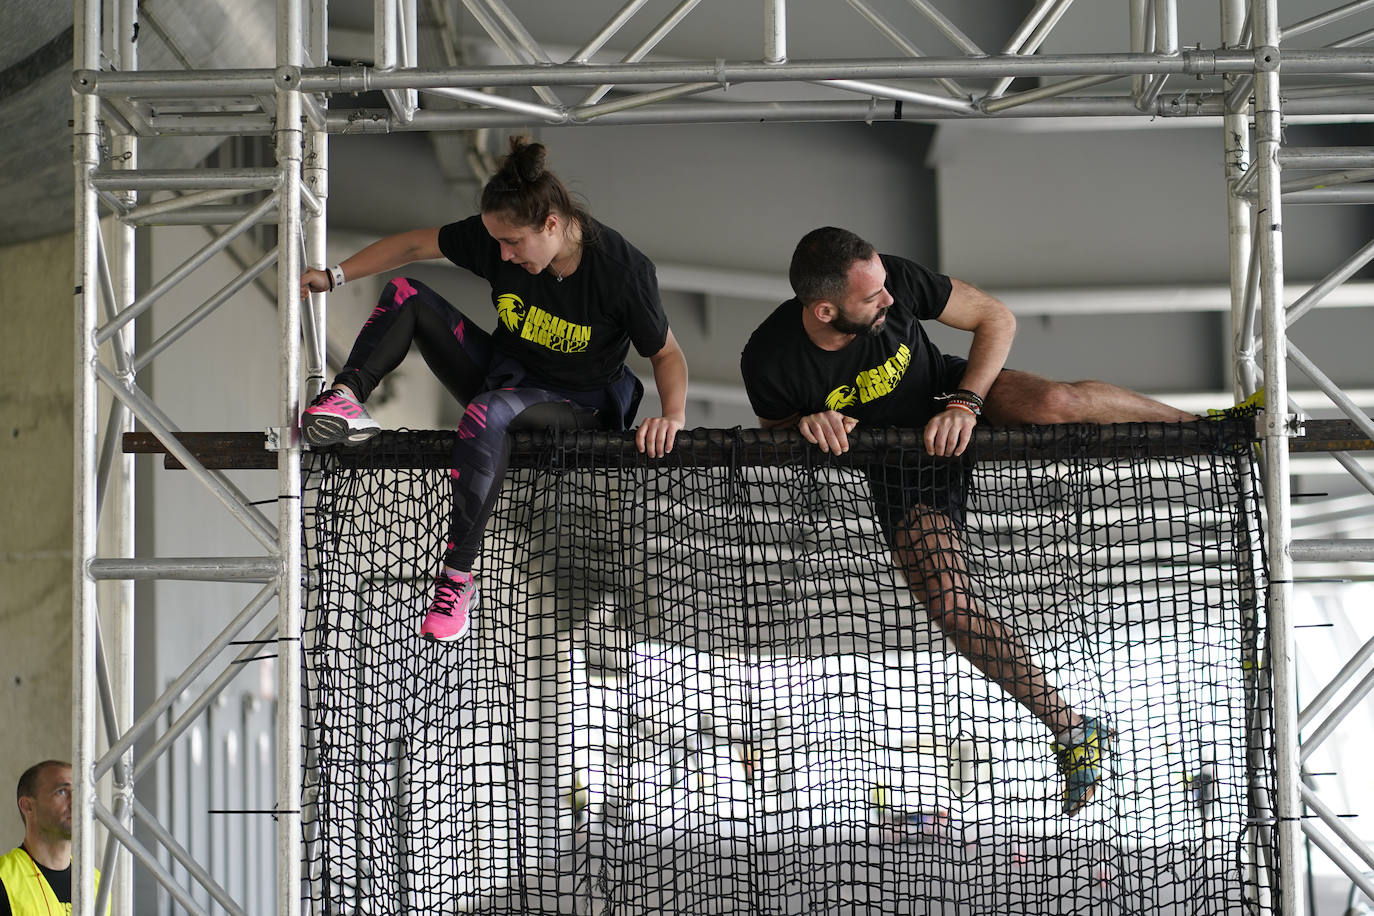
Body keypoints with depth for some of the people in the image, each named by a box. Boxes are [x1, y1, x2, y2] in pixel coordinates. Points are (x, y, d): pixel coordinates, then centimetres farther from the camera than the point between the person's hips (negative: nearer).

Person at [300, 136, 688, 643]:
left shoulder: (622, 268, -23)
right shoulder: (494, 236, -13)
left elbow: (666, 353, -13)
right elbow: (415, 244, 2)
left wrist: (672, 415, -30)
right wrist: (335, 275, 0)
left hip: (575, 406, -6)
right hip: (502, 374, 6)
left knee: (487, 414, -39)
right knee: (405, 295, -6)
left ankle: (458, 574, -35)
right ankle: (345, 397, -26)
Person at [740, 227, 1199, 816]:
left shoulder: (895, 281, -28)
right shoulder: (770, 362, -28)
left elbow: (996, 318, -13)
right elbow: (774, 436, -4)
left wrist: (965, 402, -26)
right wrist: (805, 425, -28)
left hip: (952, 402, 0)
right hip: (900, 470, 0)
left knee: (1051, 403, -33)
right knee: (948, 607, -17)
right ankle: (1071, 730, -1)